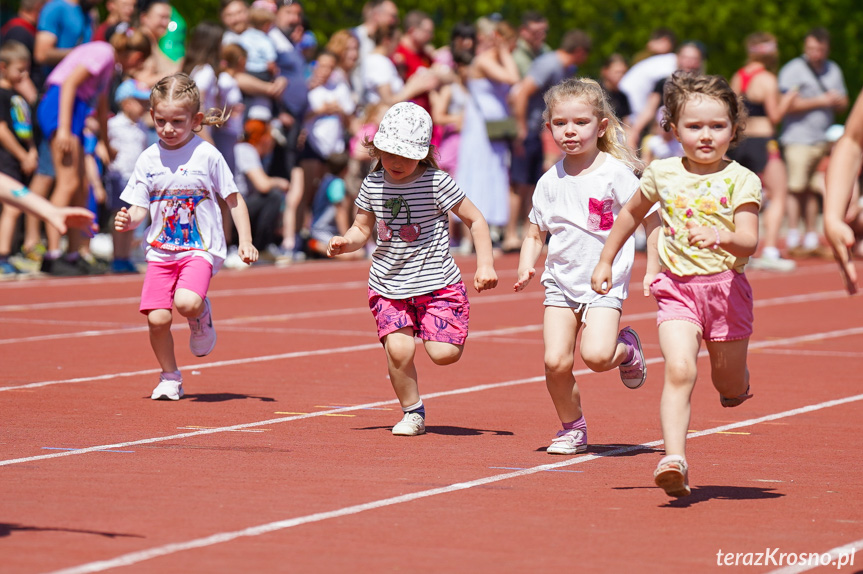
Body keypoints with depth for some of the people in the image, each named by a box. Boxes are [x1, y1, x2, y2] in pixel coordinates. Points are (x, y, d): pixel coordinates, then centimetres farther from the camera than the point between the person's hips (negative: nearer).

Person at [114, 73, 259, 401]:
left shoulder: (207, 156, -5)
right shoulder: (148, 160, 4)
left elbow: (233, 199, 2)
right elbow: (140, 207, 7)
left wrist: (245, 241, -4)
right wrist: (127, 221, -16)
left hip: (200, 248, -3)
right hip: (160, 250, 3)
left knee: (187, 302, -29)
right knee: (157, 318, -8)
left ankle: (202, 317, 8)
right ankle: (169, 377, 16)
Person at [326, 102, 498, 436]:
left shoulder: (437, 183, -11)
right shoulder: (373, 184, 0)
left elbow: (475, 220, -2)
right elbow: (363, 229, 13)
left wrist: (485, 265, -10)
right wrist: (345, 243, -9)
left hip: (436, 282, -2)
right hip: (388, 285, 2)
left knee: (444, 353, -13)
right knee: (398, 349, -17)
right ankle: (412, 411, 6)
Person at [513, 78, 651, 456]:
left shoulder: (615, 173, -7)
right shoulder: (550, 182, 6)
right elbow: (535, 232, 16)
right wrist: (526, 267, -1)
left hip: (605, 282, -4)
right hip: (561, 282, 4)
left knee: (596, 355, -23)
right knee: (556, 361, -9)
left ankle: (627, 348, 12)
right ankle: (572, 428, 14)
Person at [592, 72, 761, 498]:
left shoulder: (740, 180, -6)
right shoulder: (662, 174, 3)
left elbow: (749, 243, -16)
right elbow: (633, 213, 23)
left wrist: (719, 237, -36)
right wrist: (606, 260, 25)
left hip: (726, 285, -1)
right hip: (676, 287, 1)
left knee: (729, 385, 13)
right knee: (679, 370, -20)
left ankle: (736, 380, 52)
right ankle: (674, 460, -28)